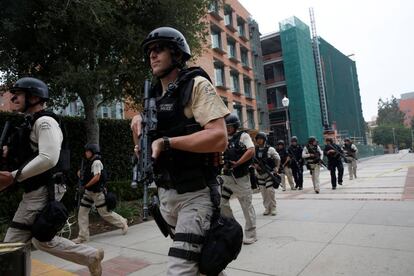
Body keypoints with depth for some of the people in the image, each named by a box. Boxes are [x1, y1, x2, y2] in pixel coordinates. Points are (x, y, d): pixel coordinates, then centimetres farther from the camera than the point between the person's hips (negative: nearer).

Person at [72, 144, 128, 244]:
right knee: (82, 213, 5)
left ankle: (123, 223, 20)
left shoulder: (96, 162, -16)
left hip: (97, 192, -9)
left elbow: (96, 178, -24)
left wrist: (85, 186, -19)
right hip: (89, 191, 9)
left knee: (104, 212, 1)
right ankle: (83, 237, 12)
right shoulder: (89, 162, 12)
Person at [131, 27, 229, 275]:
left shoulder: (196, 85, -9)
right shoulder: (153, 96, 12)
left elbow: (219, 139, -23)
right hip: (165, 194, 7)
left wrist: (167, 142, -25)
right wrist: (139, 123, -3)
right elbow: (144, 149, 17)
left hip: (196, 194, -7)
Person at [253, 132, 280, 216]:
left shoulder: (270, 149, -5)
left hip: (269, 173, -4)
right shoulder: (255, 150, 4)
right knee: (263, 191, 5)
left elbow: (278, 159, 5)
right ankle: (267, 208, 16)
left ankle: (273, 208, 5)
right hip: (260, 174, 4)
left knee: (270, 190, -9)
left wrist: (276, 168, -4)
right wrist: (255, 165, -7)